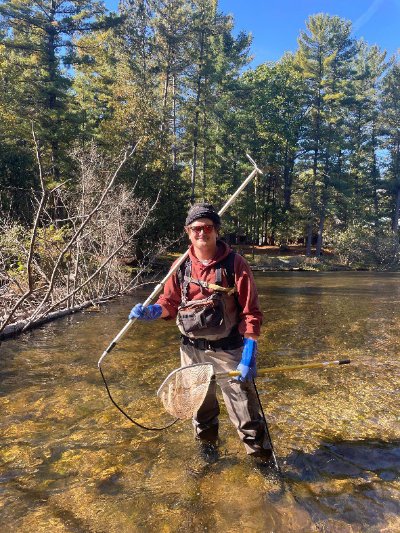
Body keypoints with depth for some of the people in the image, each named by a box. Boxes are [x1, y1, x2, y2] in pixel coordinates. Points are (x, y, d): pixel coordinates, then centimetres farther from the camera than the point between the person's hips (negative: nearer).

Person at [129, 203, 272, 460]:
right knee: (199, 407, 23)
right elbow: (169, 303, 10)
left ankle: (263, 458, 26)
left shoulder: (235, 264, -11)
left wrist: (248, 358, -18)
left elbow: (251, 312, -12)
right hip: (192, 350, 4)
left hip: (228, 351, -4)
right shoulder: (181, 266, 0)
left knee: (246, 413, 2)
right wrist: (149, 311, -12)